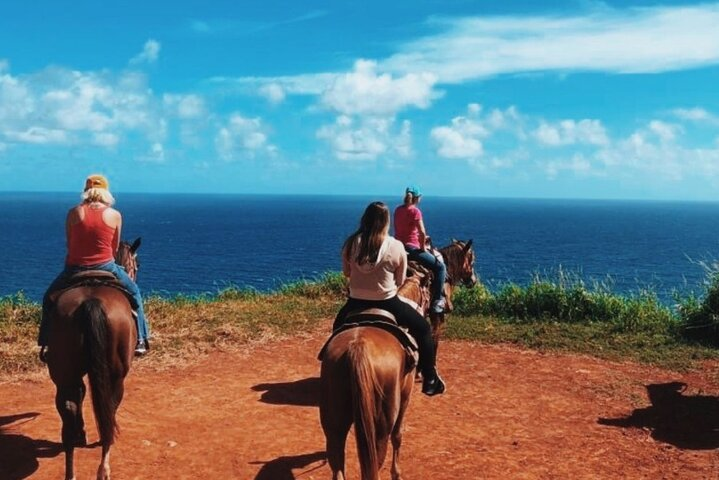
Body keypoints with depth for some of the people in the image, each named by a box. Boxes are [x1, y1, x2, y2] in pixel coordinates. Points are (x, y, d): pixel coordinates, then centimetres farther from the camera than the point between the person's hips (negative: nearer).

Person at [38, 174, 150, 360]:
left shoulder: (73, 213, 1)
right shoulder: (115, 215, 0)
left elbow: (69, 243, 9)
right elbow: (114, 248, 8)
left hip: (75, 268, 1)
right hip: (106, 267, 0)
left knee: (49, 298, 27)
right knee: (134, 292, 24)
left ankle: (46, 344, 23)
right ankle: (140, 341, 20)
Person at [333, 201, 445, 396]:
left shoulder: (351, 243, -6)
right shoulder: (396, 247, -12)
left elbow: (346, 272, 7)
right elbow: (400, 281, -1)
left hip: (356, 303, 2)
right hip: (387, 303, -2)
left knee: (338, 327, 33)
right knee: (422, 328, 17)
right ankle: (429, 380, 18)